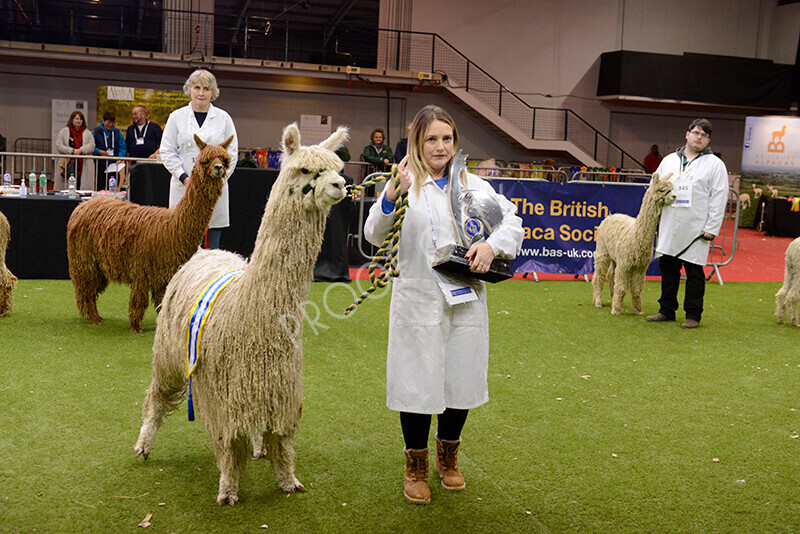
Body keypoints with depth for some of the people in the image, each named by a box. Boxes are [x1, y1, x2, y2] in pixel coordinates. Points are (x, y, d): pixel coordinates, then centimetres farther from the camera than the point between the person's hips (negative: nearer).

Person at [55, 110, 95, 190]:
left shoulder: (88, 133, 14)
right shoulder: (63, 132, 10)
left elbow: (91, 145, 1)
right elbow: (59, 146, 1)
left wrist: (80, 150, -15)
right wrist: (71, 151, -11)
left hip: (84, 167, 1)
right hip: (68, 165, -1)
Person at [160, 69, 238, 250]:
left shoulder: (224, 118, 8)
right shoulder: (177, 117, 8)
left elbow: (232, 153, 6)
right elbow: (167, 152, 5)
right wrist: (184, 178, -8)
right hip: (183, 188, 0)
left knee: (213, 244, 0)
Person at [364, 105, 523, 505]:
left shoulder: (472, 184, 10)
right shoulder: (404, 184, -1)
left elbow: (512, 220, 10)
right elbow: (375, 236, -11)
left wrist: (492, 245, -10)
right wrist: (392, 194, -28)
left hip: (465, 298, 4)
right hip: (418, 299, -3)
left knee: (461, 379, 13)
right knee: (419, 381, 3)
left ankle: (448, 457, 37)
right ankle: (415, 466, 25)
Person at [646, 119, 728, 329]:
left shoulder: (715, 164, 2)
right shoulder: (669, 160, 14)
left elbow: (719, 199, -3)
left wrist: (711, 228, -10)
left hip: (696, 230, -4)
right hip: (669, 227, 4)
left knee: (694, 272, 1)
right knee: (668, 268, 9)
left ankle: (693, 315, 10)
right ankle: (667, 310, 20)